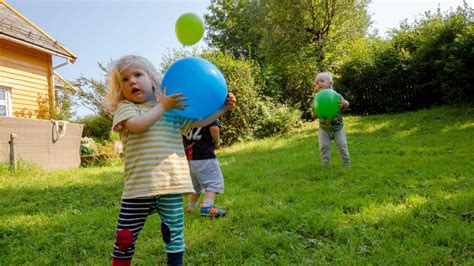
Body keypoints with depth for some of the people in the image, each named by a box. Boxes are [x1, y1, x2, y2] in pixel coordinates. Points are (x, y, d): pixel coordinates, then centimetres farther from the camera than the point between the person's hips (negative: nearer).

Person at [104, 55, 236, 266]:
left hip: (171, 185, 3)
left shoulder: (174, 109, 15)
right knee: (125, 238, 7)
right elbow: (137, 125, -17)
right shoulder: (125, 107, 4)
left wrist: (222, 108, 11)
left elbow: (199, 122, 18)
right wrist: (162, 106, -12)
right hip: (139, 186, -2)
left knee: (174, 235, 12)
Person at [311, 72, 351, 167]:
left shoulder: (336, 96, -12)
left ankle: (346, 164, 21)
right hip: (324, 128, 1)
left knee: (342, 145, 4)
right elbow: (314, 116, -5)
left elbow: (346, 105, -13)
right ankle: (325, 164, 13)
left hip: (337, 126, -1)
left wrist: (344, 103, -37)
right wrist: (313, 113, -30)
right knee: (324, 146, -1)